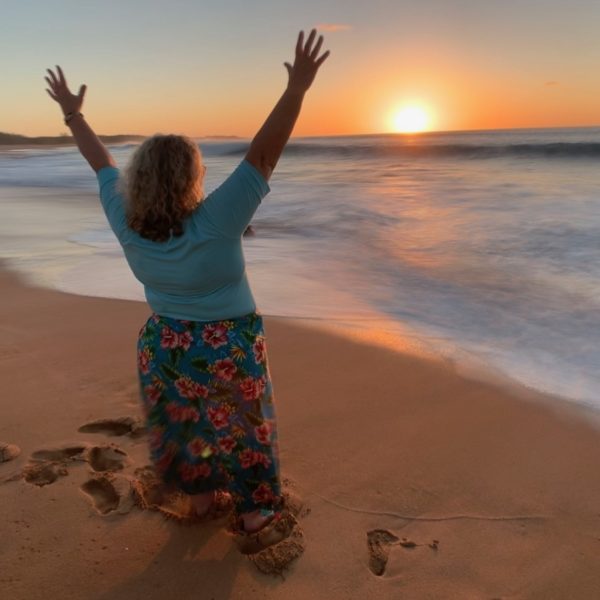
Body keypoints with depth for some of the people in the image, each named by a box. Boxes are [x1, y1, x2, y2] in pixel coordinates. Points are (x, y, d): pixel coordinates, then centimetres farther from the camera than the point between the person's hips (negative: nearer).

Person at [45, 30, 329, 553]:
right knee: (243, 432, 14)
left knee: (184, 428, 25)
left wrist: (72, 114, 12)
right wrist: (297, 88, -30)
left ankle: (202, 498, 45)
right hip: (227, 355, -4)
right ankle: (255, 520, 28)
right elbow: (263, 156, -31)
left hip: (163, 352, 5)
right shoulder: (214, 223, -27)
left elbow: (103, 166, -1)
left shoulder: (128, 224, -14)